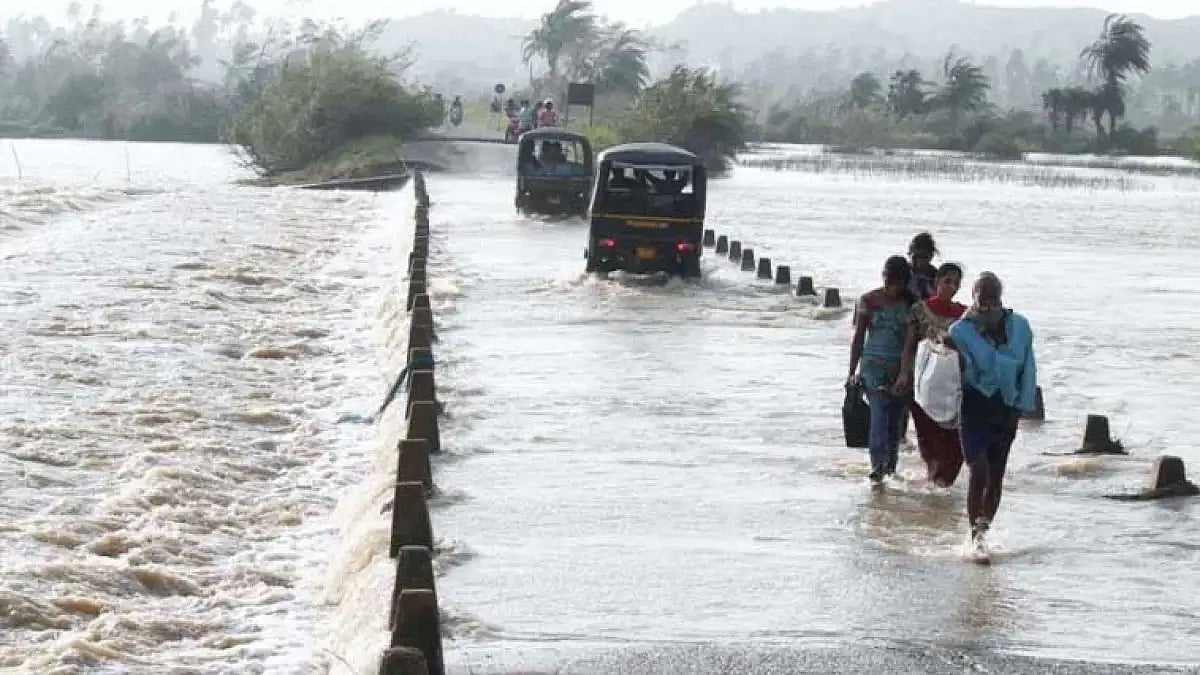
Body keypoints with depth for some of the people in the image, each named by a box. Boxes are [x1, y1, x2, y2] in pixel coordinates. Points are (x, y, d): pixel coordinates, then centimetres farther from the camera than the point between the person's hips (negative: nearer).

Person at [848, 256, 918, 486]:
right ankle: (878, 465, -27)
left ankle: (890, 464, 20)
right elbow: (858, 337, 7)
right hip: (874, 364, -2)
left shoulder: (910, 303, 4)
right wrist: (852, 372, 5)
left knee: (895, 416, 5)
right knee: (879, 409, -19)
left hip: (901, 367, 2)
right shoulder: (868, 301, 3)